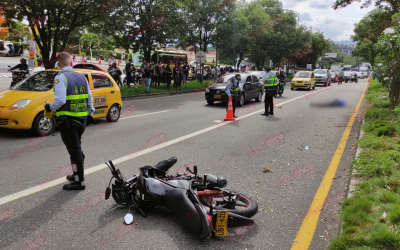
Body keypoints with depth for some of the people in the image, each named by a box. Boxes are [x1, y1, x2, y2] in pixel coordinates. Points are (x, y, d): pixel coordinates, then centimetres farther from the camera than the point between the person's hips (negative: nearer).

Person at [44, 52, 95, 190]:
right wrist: (90, 113, 22)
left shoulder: (60, 78, -11)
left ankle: (79, 182, 5)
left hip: (67, 120, -7)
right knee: (77, 148, 20)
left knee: (74, 150, -2)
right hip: (82, 119, 7)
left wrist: (50, 107, -3)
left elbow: (60, 100, -21)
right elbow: (90, 98, 13)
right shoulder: (81, 77, 10)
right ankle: (77, 174, 32)